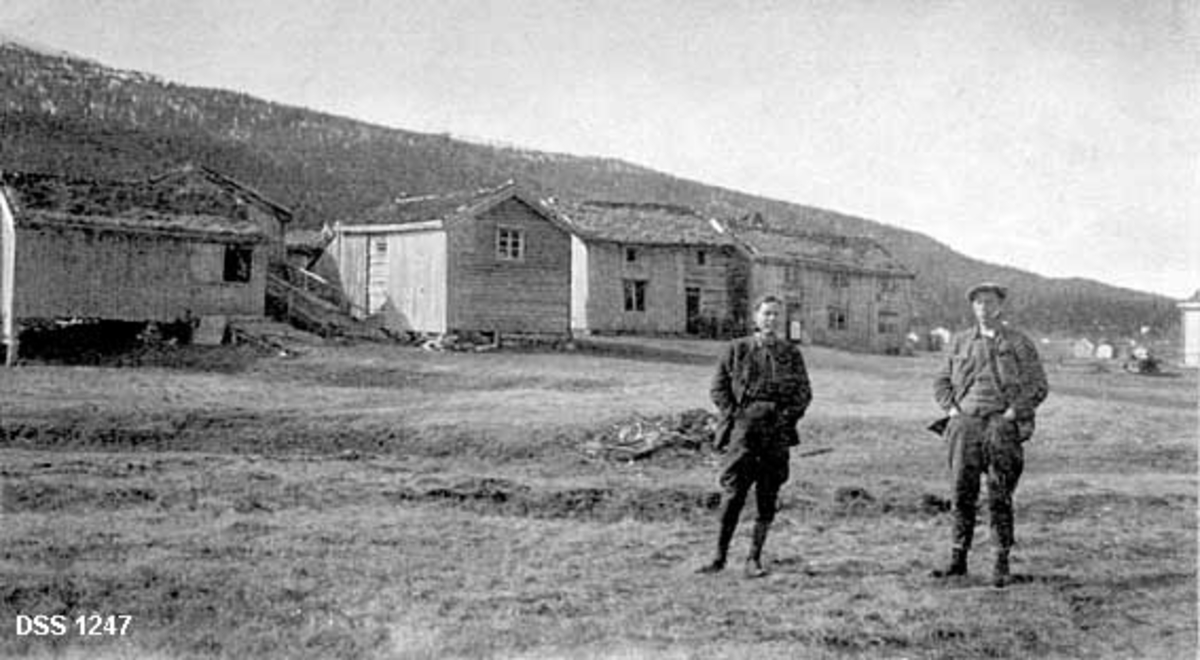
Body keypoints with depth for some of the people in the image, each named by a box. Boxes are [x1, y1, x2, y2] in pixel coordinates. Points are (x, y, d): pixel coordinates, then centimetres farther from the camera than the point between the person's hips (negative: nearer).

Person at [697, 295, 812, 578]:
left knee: (768, 497, 3)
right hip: (744, 427, -1)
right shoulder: (737, 349, 5)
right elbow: (718, 387, 7)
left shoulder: (791, 353, 8)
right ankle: (720, 557, 7)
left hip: (777, 430, 2)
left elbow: (804, 393, 11)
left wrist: (789, 416, -4)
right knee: (732, 493, -4)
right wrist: (733, 414, -5)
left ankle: (754, 559, 12)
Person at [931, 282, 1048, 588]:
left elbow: (1038, 386, 2)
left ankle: (1002, 565, 5)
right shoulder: (959, 342, 14)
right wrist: (952, 409, 3)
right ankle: (958, 560, 9)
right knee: (962, 494, 2)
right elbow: (941, 382, 19)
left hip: (1003, 426, -3)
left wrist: (1012, 413, -8)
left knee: (999, 498, -3)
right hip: (966, 424, 3)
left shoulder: (1019, 344, 5)